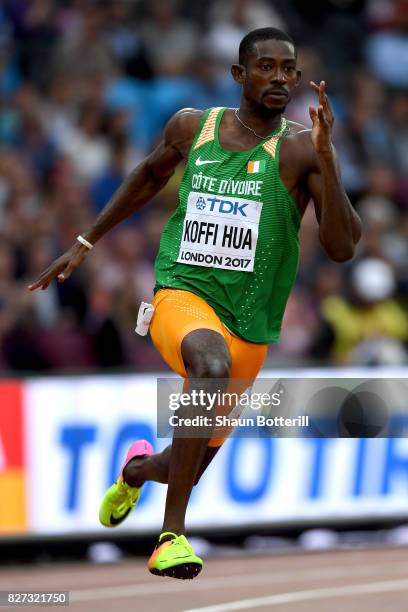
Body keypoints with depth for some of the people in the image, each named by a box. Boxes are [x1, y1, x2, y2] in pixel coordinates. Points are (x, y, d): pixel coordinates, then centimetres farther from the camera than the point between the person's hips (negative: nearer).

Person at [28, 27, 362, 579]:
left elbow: (342, 247, -15)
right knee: (213, 364, -37)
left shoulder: (300, 149, -5)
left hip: (250, 325, 1)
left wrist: (326, 155, -24)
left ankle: (140, 467, 51)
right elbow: (150, 176, 24)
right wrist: (85, 243, 26)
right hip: (182, 294, -1)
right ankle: (173, 535, -34)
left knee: (186, 470, 11)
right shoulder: (192, 127, 3)